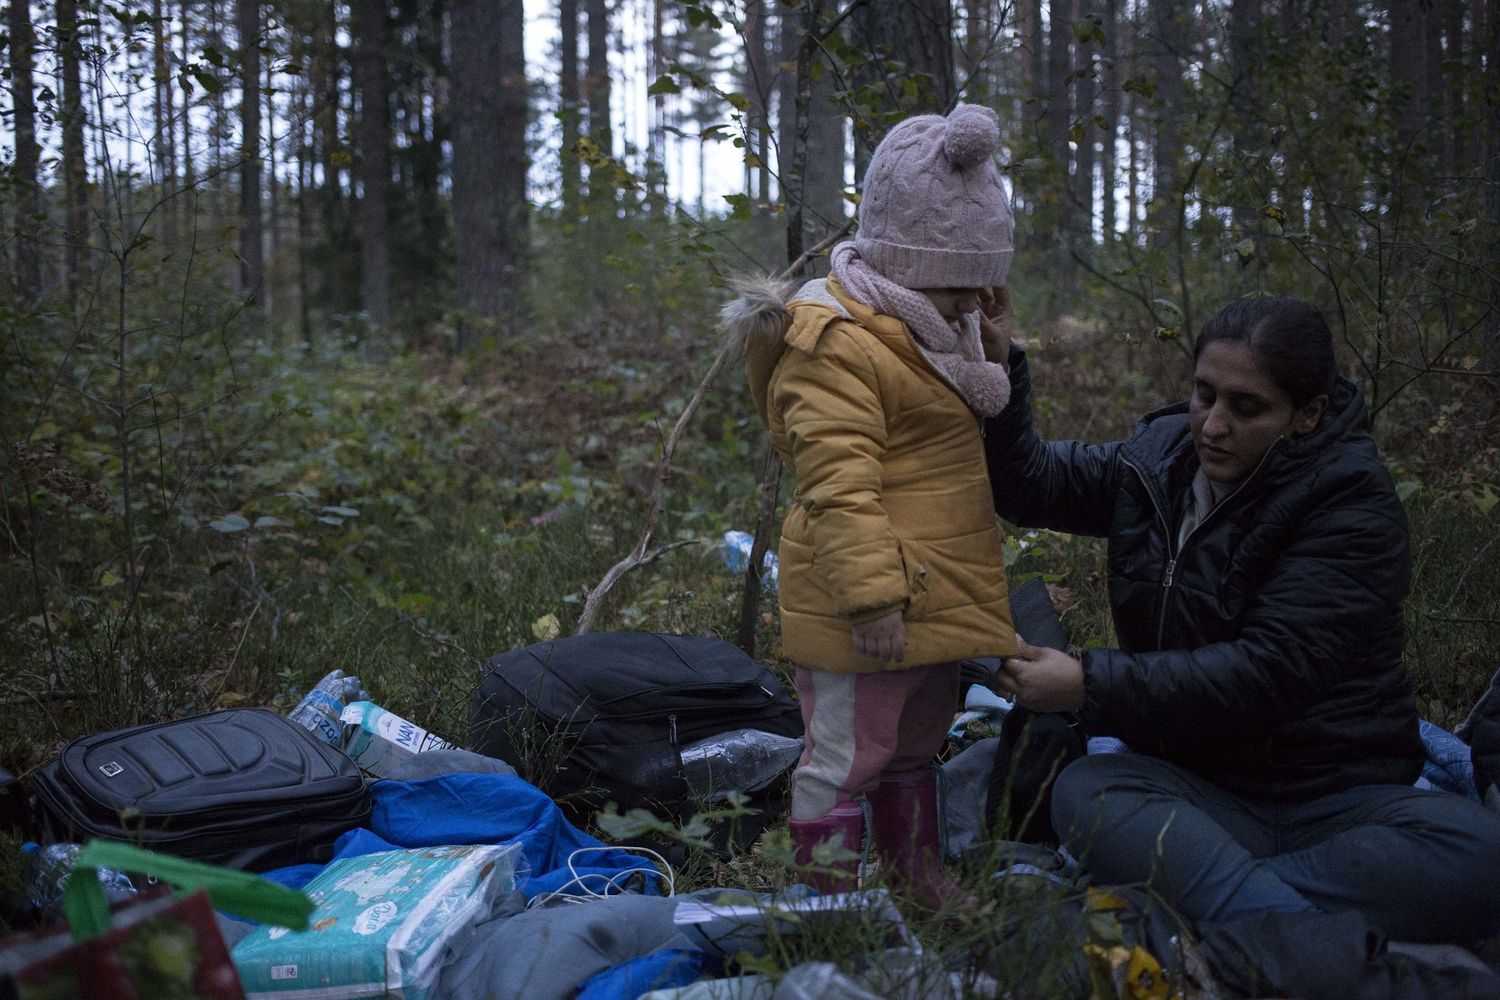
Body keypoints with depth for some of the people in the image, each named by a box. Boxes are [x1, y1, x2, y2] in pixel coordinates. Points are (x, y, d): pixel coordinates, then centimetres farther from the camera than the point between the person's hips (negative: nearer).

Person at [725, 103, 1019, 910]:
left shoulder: (937, 334, 15)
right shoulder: (838, 344, -19)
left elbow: (969, 451, 33)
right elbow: (839, 485, -26)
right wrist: (872, 594, -29)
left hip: (935, 594, 11)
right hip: (865, 604, -11)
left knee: (916, 743, 23)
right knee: (848, 750, -1)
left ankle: (917, 874, 39)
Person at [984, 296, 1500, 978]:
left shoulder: (1353, 506, -11)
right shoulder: (1157, 461, 6)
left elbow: (1270, 671, -22)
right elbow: (1025, 481, 19)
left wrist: (1090, 687, -25)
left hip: (1337, 793, -3)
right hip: (1201, 786, 4)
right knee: (1081, 790, -30)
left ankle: (1195, 881, -39)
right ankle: (1286, 925, -44)